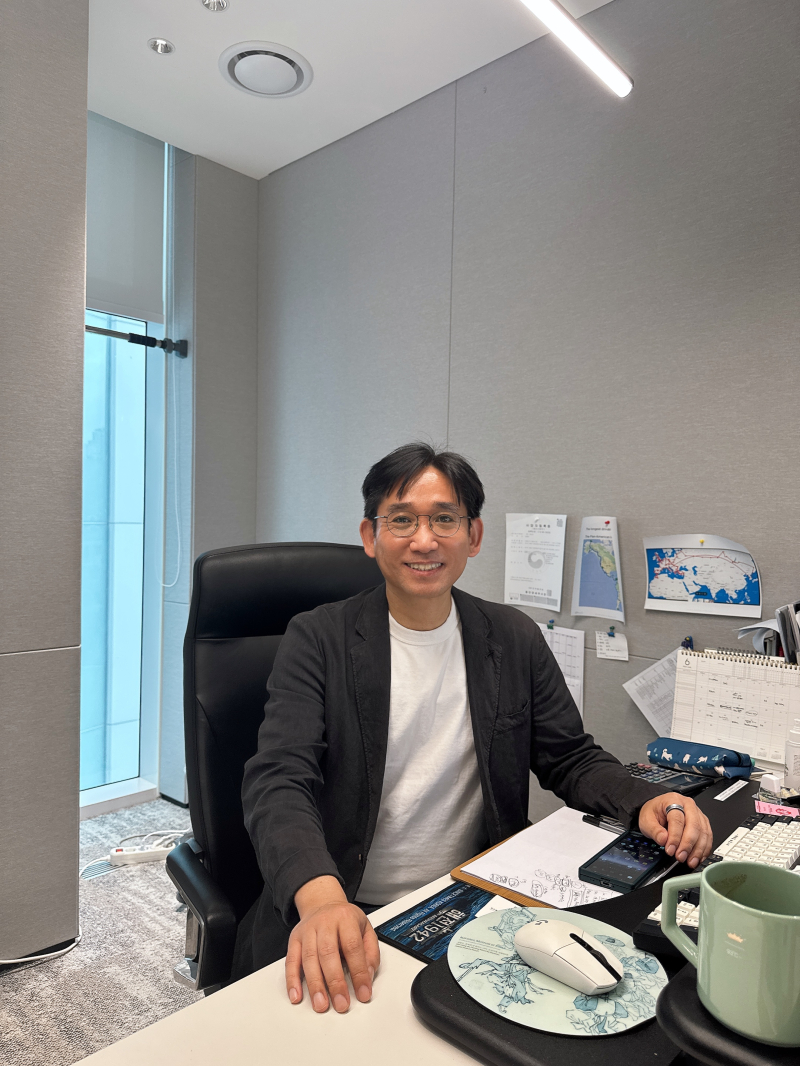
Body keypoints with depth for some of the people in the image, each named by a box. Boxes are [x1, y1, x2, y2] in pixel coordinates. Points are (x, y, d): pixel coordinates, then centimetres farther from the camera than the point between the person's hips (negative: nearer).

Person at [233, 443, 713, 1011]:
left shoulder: (516, 639, 2)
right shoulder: (319, 640, -8)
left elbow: (571, 758, 9)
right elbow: (280, 780, -17)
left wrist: (646, 802, -12)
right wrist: (321, 897, -36)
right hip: (351, 919, -3)